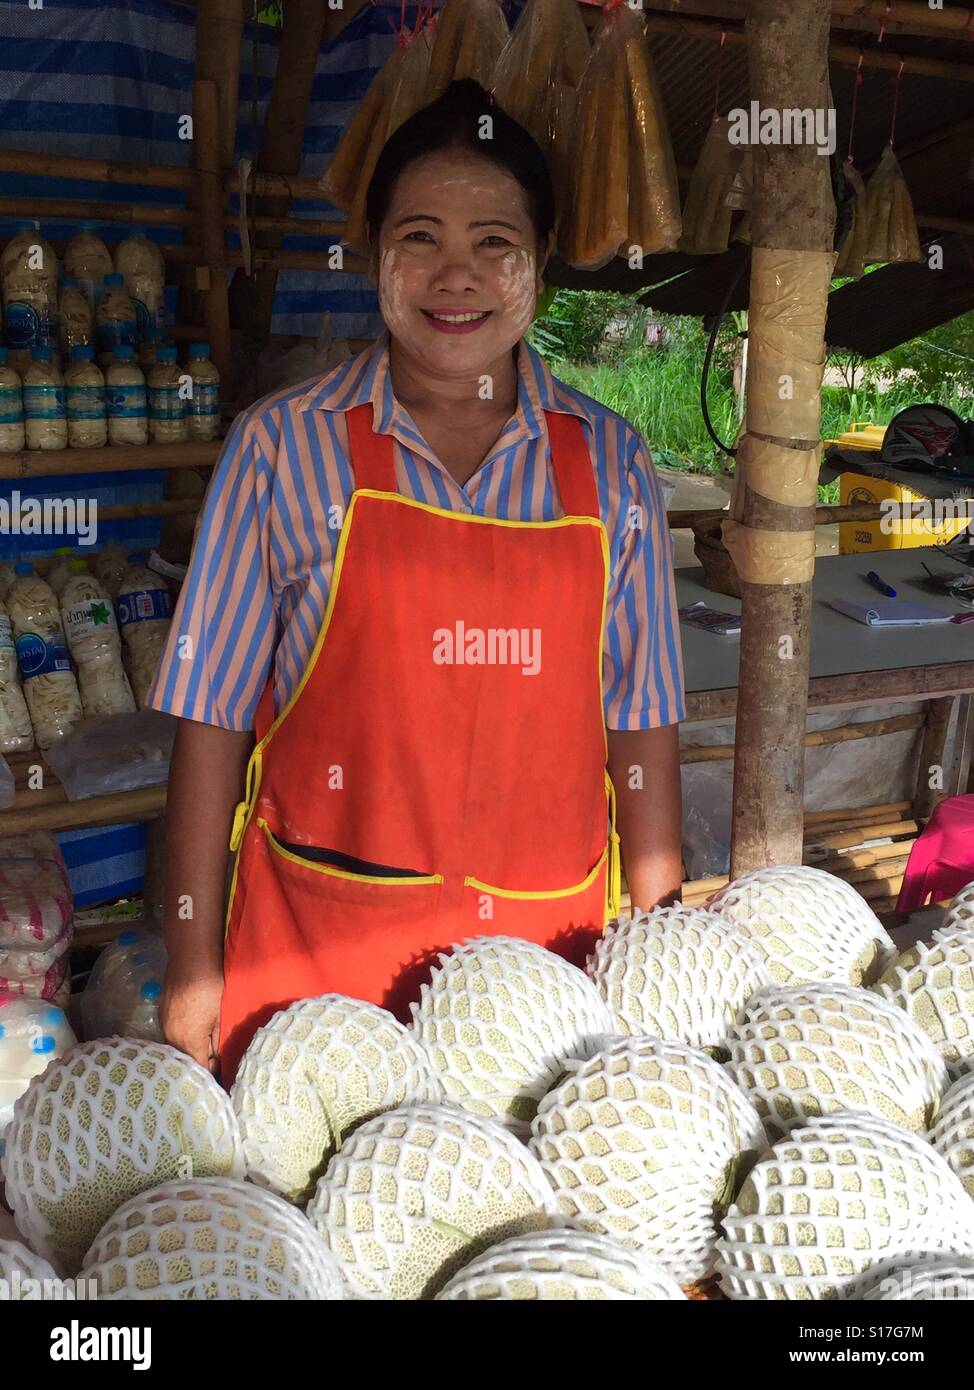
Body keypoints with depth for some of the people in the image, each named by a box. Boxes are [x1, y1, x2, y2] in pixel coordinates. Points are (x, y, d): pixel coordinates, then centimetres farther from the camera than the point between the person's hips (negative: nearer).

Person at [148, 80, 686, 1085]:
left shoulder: (609, 463, 2)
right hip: (316, 939, -1)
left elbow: (640, 723, 5)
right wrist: (192, 964, -3)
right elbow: (213, 717, -2)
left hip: (549, 933, 2)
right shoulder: (283, 447, -3)